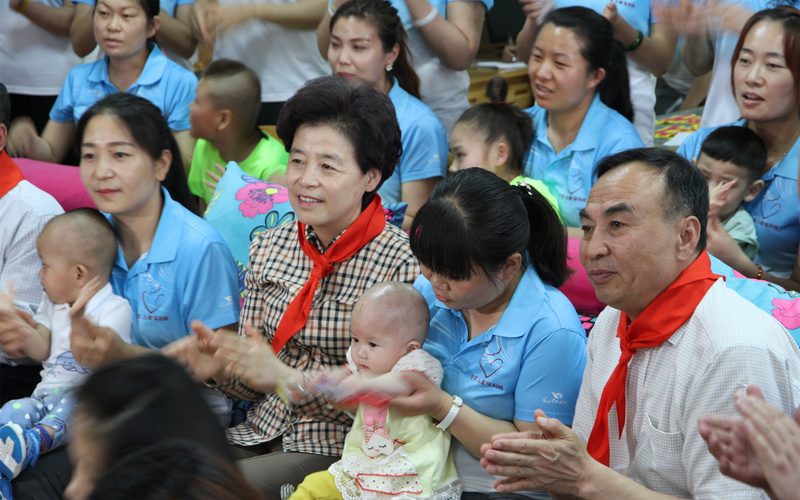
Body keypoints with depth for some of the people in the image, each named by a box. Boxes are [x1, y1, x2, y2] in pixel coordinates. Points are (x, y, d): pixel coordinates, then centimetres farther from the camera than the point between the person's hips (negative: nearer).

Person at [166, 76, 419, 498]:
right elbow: (253, 383, 13)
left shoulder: (401, 264, -10)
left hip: (335, 448, -5)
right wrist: (218, 368, -9)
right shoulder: (268, 249, 8)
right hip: (263, 431, 5)